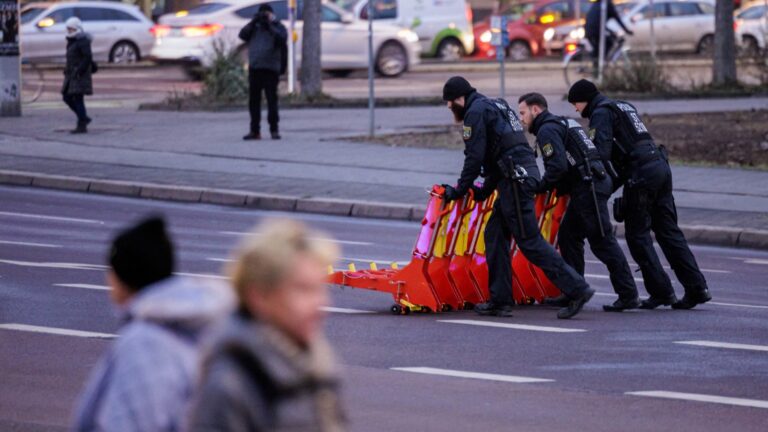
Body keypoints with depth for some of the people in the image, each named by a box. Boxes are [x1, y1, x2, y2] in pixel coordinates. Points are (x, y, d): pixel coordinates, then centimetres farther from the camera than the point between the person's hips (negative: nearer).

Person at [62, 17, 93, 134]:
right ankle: (84, 118, 20)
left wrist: (78, 71, -23)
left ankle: (82, 126, -4)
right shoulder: (72, 41, 16)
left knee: (78, 99, -8)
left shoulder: (82, 41, -13)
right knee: (67, 98, 9)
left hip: (80, 75, -10)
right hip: (71, 75, 10)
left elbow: (87, 57, -19)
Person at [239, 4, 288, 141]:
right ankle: (255, 131, 10)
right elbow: (243, 35, 2)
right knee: (253, 101, 4)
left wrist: (269, 26, -12)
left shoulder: (278, 27, 7)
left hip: (270, 68, -4)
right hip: (254, 68, 4)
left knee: (272, 99, -8)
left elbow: (282, 39, -12)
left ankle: (274, 130, -4)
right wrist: (253, 22, -5)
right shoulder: (254, 27, 17)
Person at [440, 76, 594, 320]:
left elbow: (475, 157, -10)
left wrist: (459, 190, 0)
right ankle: (500, 301, 12)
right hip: (527, 172, 10)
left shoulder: (475, 112, -4)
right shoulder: (495, 107, 26)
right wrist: (486, 190, 25)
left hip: (515, 179, -10)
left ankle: (577, 289, -14)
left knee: (529, 241, -10)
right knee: (494, 234, 13)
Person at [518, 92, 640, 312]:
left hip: (588, 187, -10)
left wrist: (541, 187, -6)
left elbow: (558, 166, -19)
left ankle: (628, 295, -10)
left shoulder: (547, 131, -7)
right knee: (568, 237, 15)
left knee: (602, 241, -9)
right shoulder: (566, 123, 24)